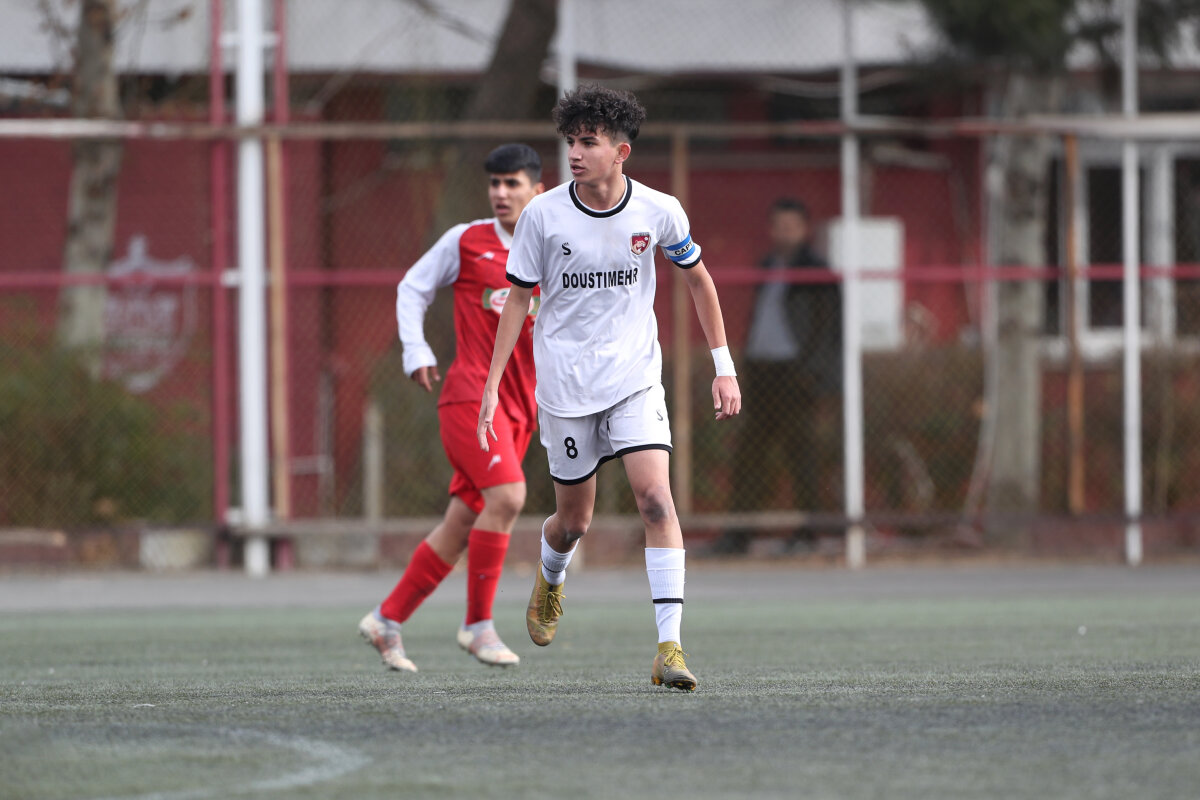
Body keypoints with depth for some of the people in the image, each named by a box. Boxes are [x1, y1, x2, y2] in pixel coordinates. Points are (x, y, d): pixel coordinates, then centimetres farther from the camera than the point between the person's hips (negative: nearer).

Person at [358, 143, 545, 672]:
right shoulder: (465, 241, 1)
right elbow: (412, 288, 10)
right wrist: (416, 352, -2)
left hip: (519, 409, 5)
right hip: (470, 393, -5)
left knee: (462, 523, 5)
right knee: (507, 495, -24)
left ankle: (387, 620, 17)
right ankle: (478, 624, -15)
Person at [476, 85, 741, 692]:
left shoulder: (658, 211, -6)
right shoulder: (543, 215, -8)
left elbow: (697, 279, 10)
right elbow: (517, 300, 1)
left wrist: (723, 366, 8)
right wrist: (492, 386, -2)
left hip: (635, 379, 0)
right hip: (564, 385, 0)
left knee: (655, 498, -18)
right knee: (574, 520, 9)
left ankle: (670, 647, -20)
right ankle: (551, 574, 46)